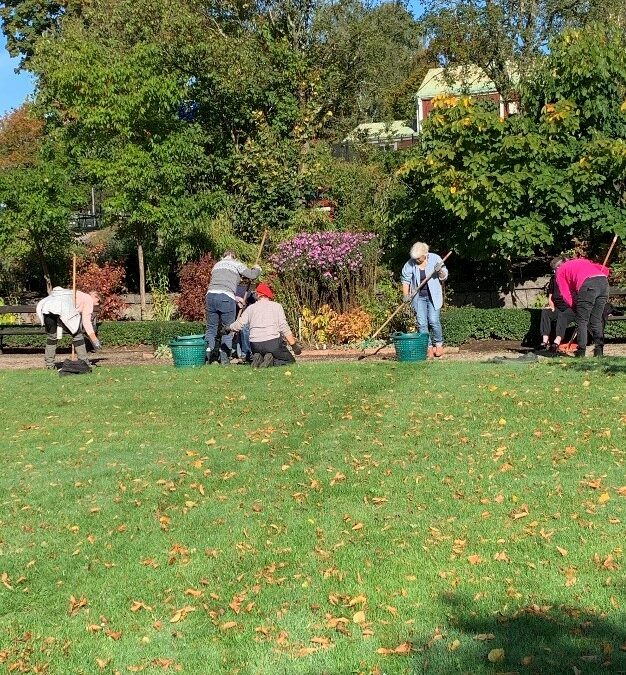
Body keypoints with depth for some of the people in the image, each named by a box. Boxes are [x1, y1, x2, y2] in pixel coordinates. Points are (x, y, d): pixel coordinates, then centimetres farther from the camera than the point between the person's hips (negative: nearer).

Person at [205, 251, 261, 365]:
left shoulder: (216, 265, 30)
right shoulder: (236, 264, 12)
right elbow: (252, 275, 5)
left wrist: (236, 298, 35)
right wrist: (257, 269, 28)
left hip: (210, 295, 5)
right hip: (226, 298, -5)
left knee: (211, 328, 12)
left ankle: (206, 357, 7)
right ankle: (224, 359, 6)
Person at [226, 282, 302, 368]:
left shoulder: (251, 308, 14)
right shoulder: (277, 306, 9)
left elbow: (238, 325, 7)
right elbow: (284, 328, 0)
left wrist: (227, 328, 27)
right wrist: (294, 345, 3)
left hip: (255, 346, 3)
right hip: (273, 342, -3)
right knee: (290, 360, 16)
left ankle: (259, 359, -4)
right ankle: (271, 360, -13)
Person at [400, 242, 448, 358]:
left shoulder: (435, 259, -6)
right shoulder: (410, 264, -5)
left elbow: (444, 277, 3)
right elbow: (405, 279, 6)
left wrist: (440, 271, -20)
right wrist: (406, 295, -5)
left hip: (433, 296, -1)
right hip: (418, 297, 2)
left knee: (434, 321, -9)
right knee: (422, 323, -2)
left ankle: (439, 344, 12)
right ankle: (428, 347, 6)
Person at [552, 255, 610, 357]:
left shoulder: (560, 272, 22)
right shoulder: (581, 260, 38)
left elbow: (566, 296, 12)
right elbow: (605, 270, 28)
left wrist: (575, 307, 22)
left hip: (587, 284, -5)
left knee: (582, 321, 7)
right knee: (597, 320, 15)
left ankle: (581, 351, 6)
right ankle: (599, 350, 12)